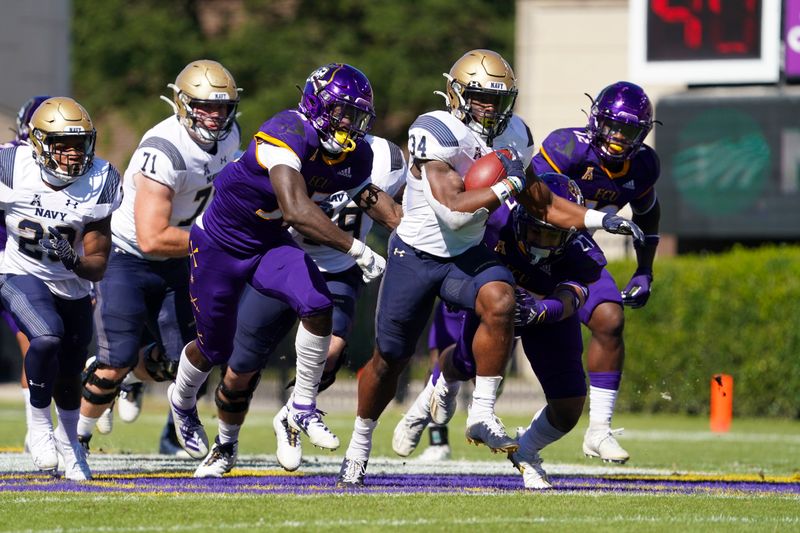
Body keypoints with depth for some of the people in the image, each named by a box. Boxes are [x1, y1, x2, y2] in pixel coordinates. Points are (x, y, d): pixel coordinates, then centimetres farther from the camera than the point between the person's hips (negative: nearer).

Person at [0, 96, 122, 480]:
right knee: (46, 338, -32)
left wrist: (71, 259, -34)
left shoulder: (99, 182, -16)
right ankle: (39, 426, -10)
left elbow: (98, 266, -14)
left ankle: (69, 441, 46)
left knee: (68, 377, 15)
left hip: (73, 287, 3)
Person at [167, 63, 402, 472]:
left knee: (318, 306, -23)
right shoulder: (288, 134, -35)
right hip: (220, 244, -5)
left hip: (271, 245, 5)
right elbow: (297, 212, -47)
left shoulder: (355, 157, -10)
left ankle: (303, 407, -5)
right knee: (214, 349, 10)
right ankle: (183, 401, 45)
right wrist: (357, 250, -49)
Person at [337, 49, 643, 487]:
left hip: (467, 255, 4)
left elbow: (541, 203, 7)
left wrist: (598, 219, -4)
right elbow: (453, 211, -32)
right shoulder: (435, 134, -24)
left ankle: (481, 415, -21)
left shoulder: (512, 136, -3)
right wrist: (507, 184, -26)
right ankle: (359, 446, 32)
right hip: (415, 255, -4)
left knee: (500, 301, -30)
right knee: (390, 358, 7)